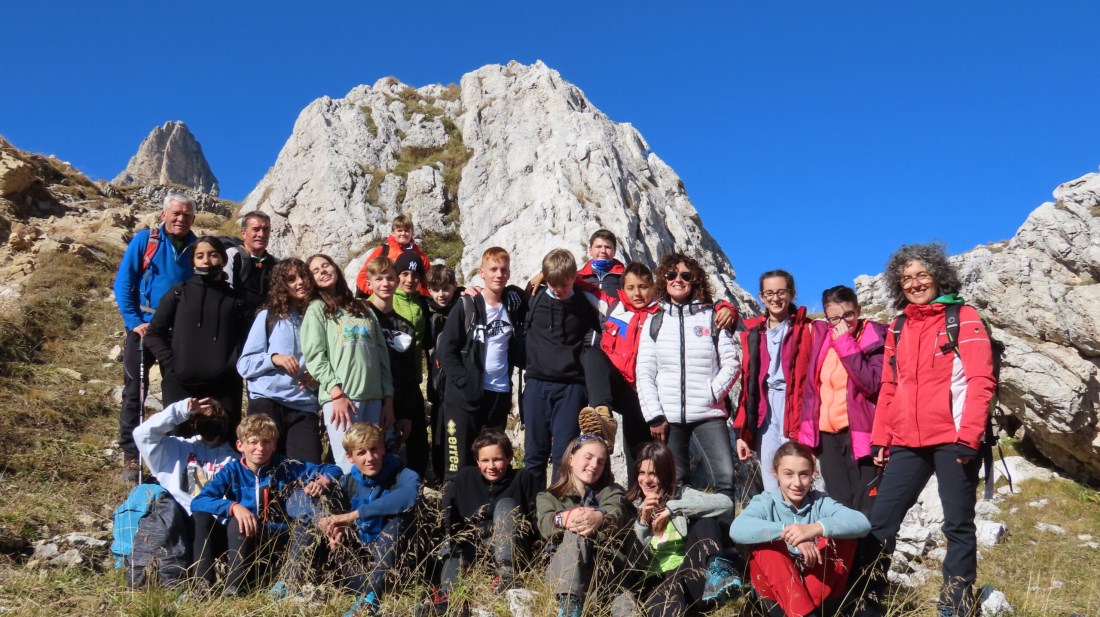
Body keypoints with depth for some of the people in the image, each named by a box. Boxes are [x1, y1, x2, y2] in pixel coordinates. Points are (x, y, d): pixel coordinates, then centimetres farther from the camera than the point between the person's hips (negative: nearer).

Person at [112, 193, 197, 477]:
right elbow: (122, 283, -4)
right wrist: (134, 322, -11)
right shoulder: (144, 240, -2)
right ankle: (130, 457, 7)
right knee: (134, 391, 0)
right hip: (144, 327, -2)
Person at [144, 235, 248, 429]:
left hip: (224, 387, 1)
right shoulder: (178, 293, 10)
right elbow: (153, 334, 7)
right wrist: (171, 365, -4)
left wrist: (234, 366, -7)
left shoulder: (235, 298, 12)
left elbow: (245, 338, 8)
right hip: (180, 385, 0)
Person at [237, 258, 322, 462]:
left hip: (304, 407, 2)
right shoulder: (268, 316, 7)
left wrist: (317, 379, 0)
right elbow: (244, 365, 4)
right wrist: (274, 358, -12)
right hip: (267, 402, -2)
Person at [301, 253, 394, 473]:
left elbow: (382, 356, 16)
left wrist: (388, 399, 8)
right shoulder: (316, 310, 8)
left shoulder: (364, 310, 21)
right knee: (350, 468, -12)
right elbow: (314, 356, -4)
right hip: (340, 397, -5)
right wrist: (337, 393, -16)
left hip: (374, 398, 5)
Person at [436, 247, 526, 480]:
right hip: (464, 395, -4)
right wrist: (464, 383, -13)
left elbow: (518, 351, 13)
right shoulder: (466, 306, -4)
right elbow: (446, 350, -6)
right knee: (459, 461, -2)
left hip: (500, 394, 4)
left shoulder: (515, 305, 7)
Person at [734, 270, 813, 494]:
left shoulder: (804, 330, 2)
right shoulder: (752, 331, 13)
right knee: (770, 486, 4)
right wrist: (741, 432, 8)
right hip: (764, 412, 4)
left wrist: (801, 429, -12)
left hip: (794, 406, -3)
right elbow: (747, 384, 13)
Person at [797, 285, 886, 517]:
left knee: (865, 509, -6)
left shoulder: (874, 338, -6)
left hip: (860, 433, -5)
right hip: (827, 434, 5)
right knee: (838, 506, 10)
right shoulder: (820, 336, 8)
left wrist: (846, 343, -17)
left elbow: (871, 383, -18)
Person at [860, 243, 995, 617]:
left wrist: (969, 436, -16)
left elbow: (981, 381, -8)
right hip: (907, 444, 5)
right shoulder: (898, 327, 14)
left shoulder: (964, 318, -1)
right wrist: (880, 438, 10)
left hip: (953, 441, -4)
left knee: (958, 526, 4)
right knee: (881, 520, 2)